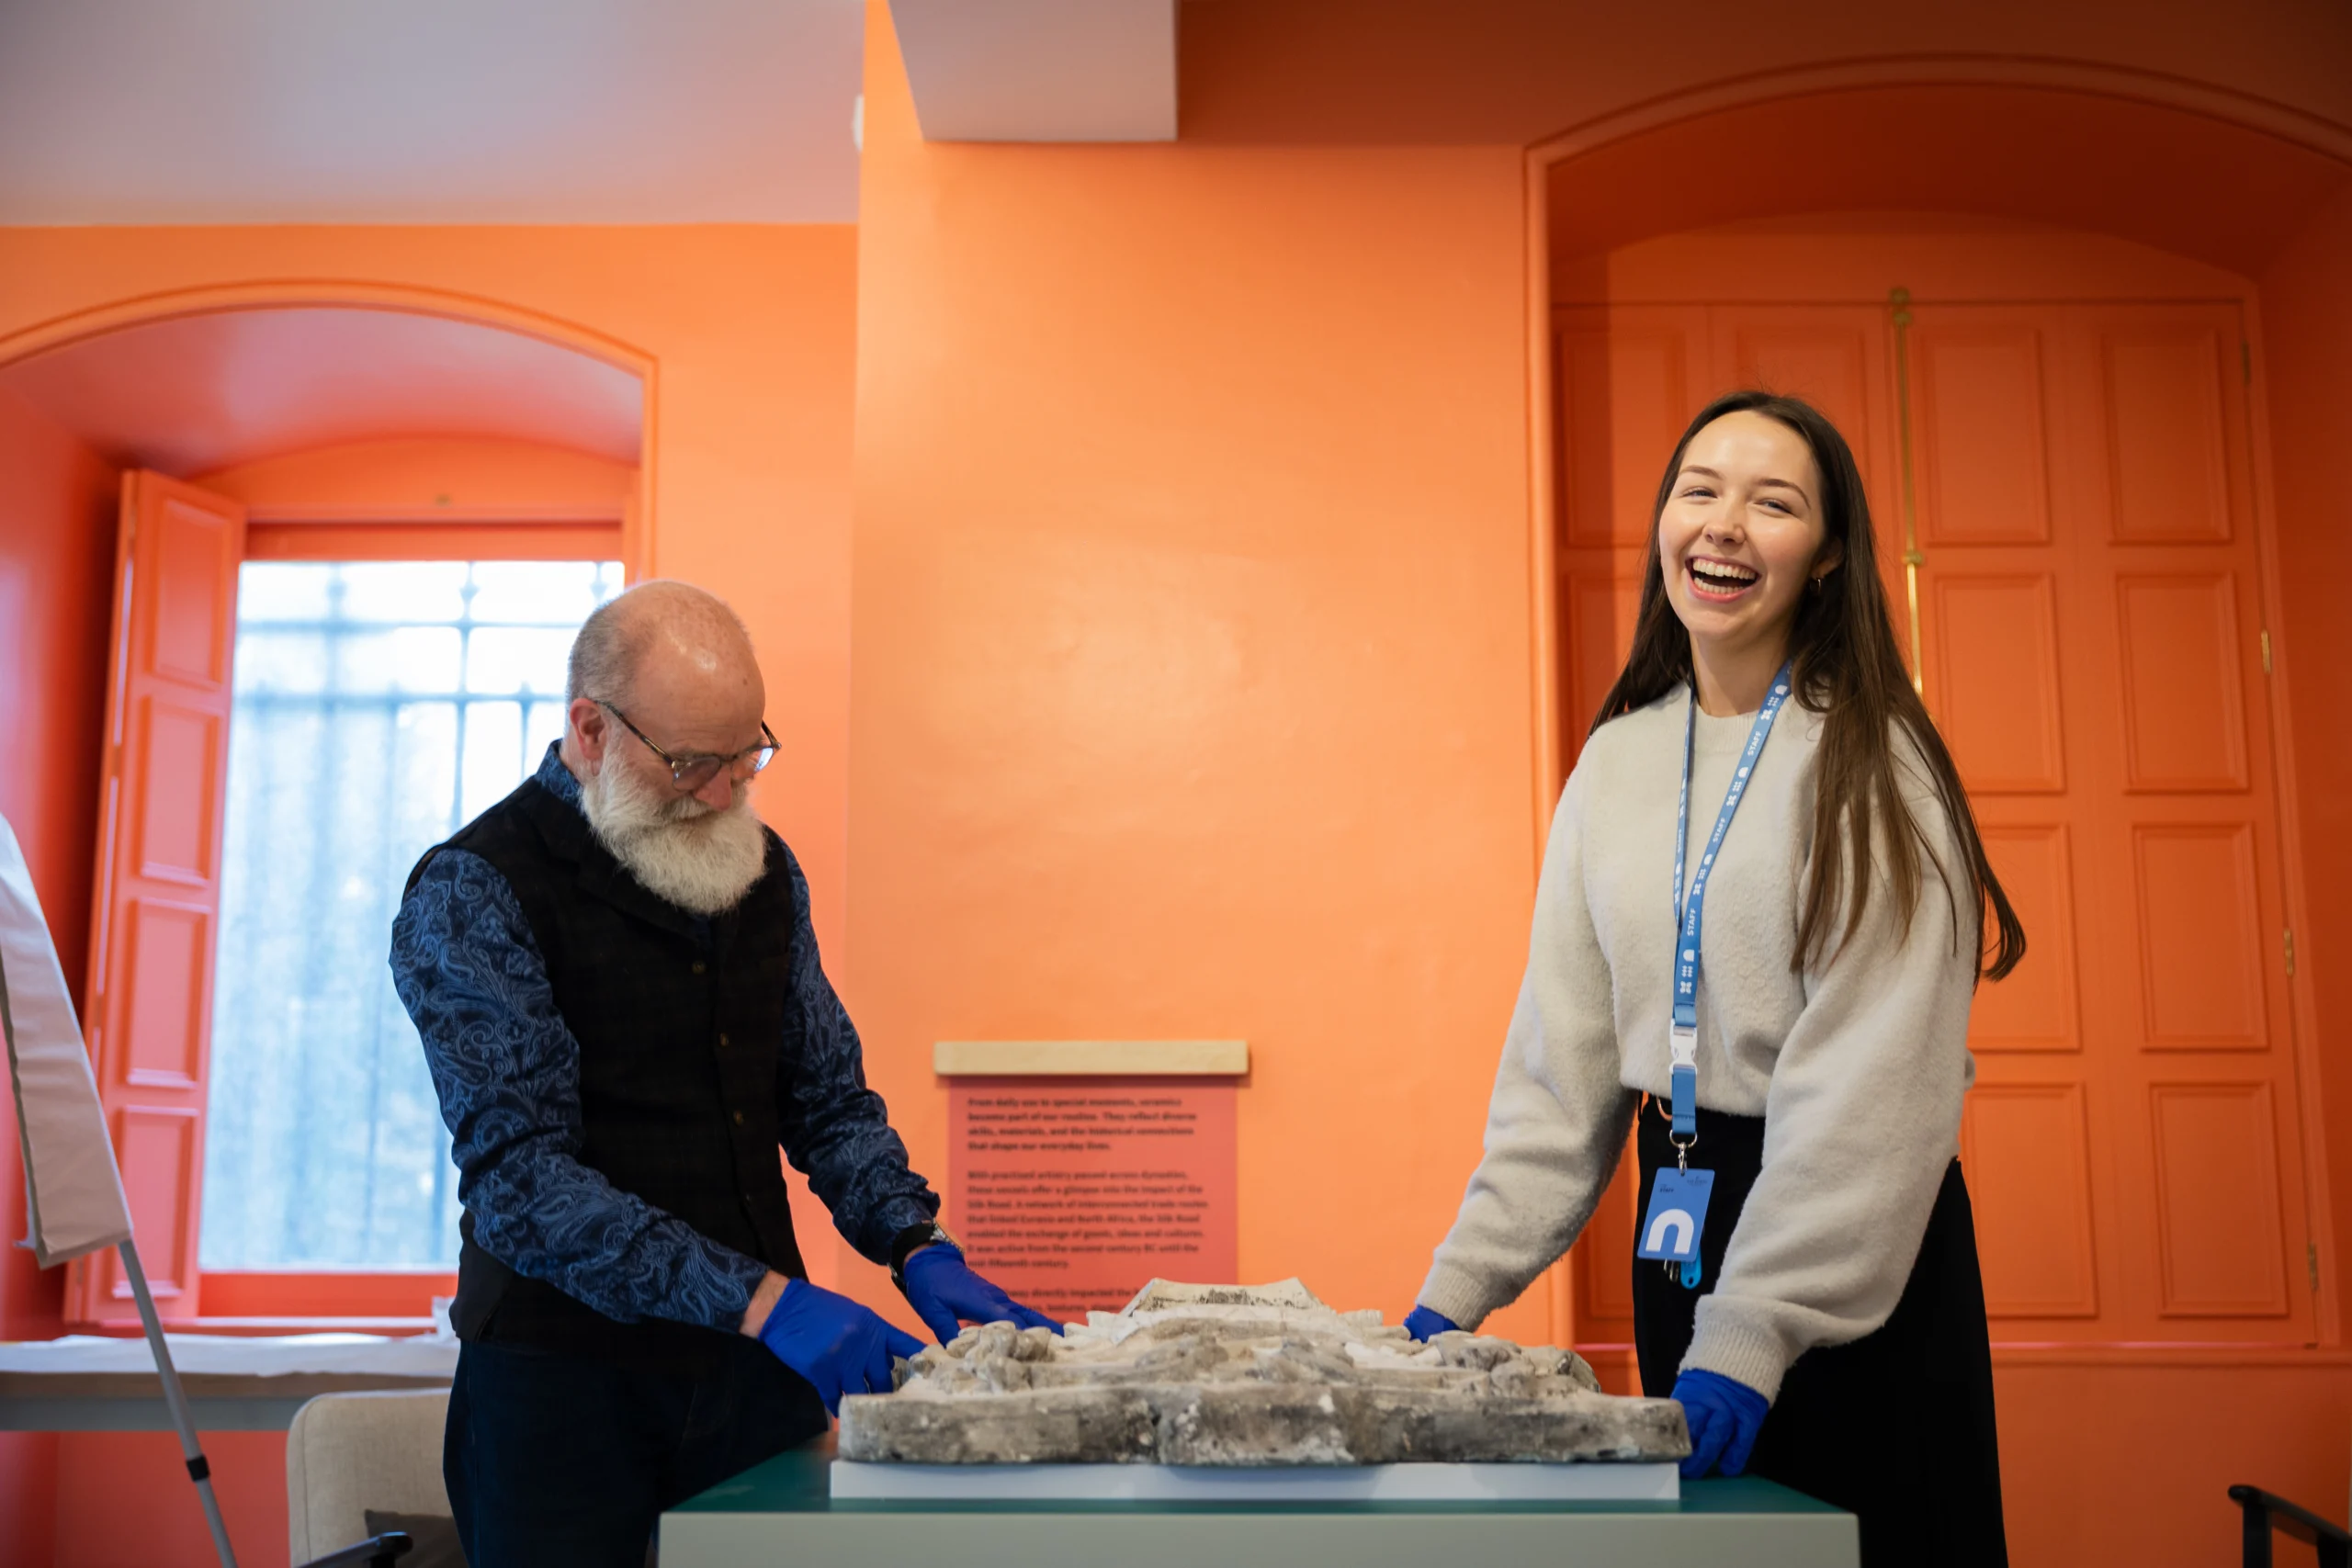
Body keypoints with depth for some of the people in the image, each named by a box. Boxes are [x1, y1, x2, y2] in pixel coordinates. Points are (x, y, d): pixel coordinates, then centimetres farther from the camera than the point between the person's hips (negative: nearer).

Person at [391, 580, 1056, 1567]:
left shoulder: (761, 869, 9)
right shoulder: (472, 892, -11)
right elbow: (520, 1177, -21)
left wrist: (917, 1250, -4)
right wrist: (758, 1299, -28)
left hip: (760, 1366, 5)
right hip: (569, 1374, -5)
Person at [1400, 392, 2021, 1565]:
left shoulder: (1869, 761, -10)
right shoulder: (1615, 761, 6)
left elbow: (1868, 1081, -17)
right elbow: (1561, 1056, 5)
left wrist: (1755, 1333, -24)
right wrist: (1460, 1286, -1)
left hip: (1856, 1247, -5)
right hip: (1679, 1227, 5)